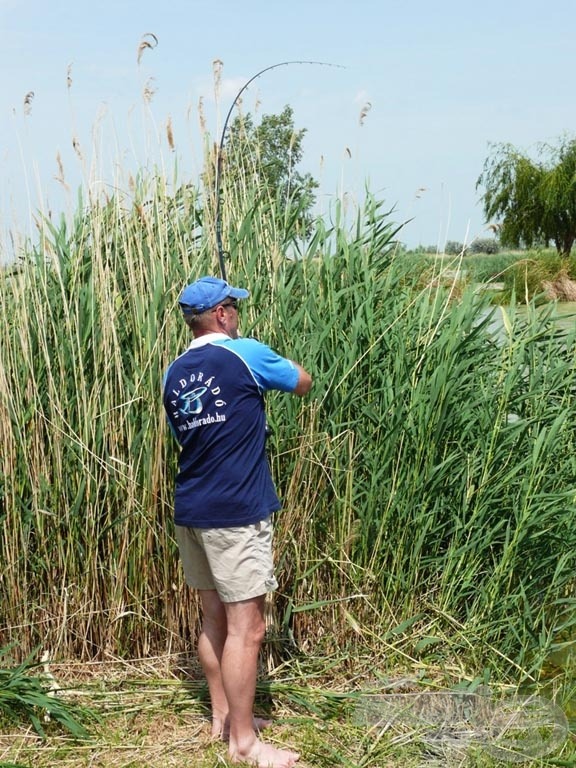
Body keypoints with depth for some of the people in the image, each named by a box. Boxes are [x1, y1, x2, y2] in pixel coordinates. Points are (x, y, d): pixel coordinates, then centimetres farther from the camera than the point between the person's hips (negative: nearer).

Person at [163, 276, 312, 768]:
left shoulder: (174, 374, 10)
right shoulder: (246, 355, -9)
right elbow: (304, 383, 6)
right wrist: (276, 367, 25)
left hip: (191, 512, 8)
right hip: (235, 514, -8)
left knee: (215, 620, 18)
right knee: (246, 628, -1)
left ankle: (222, 716, 30)